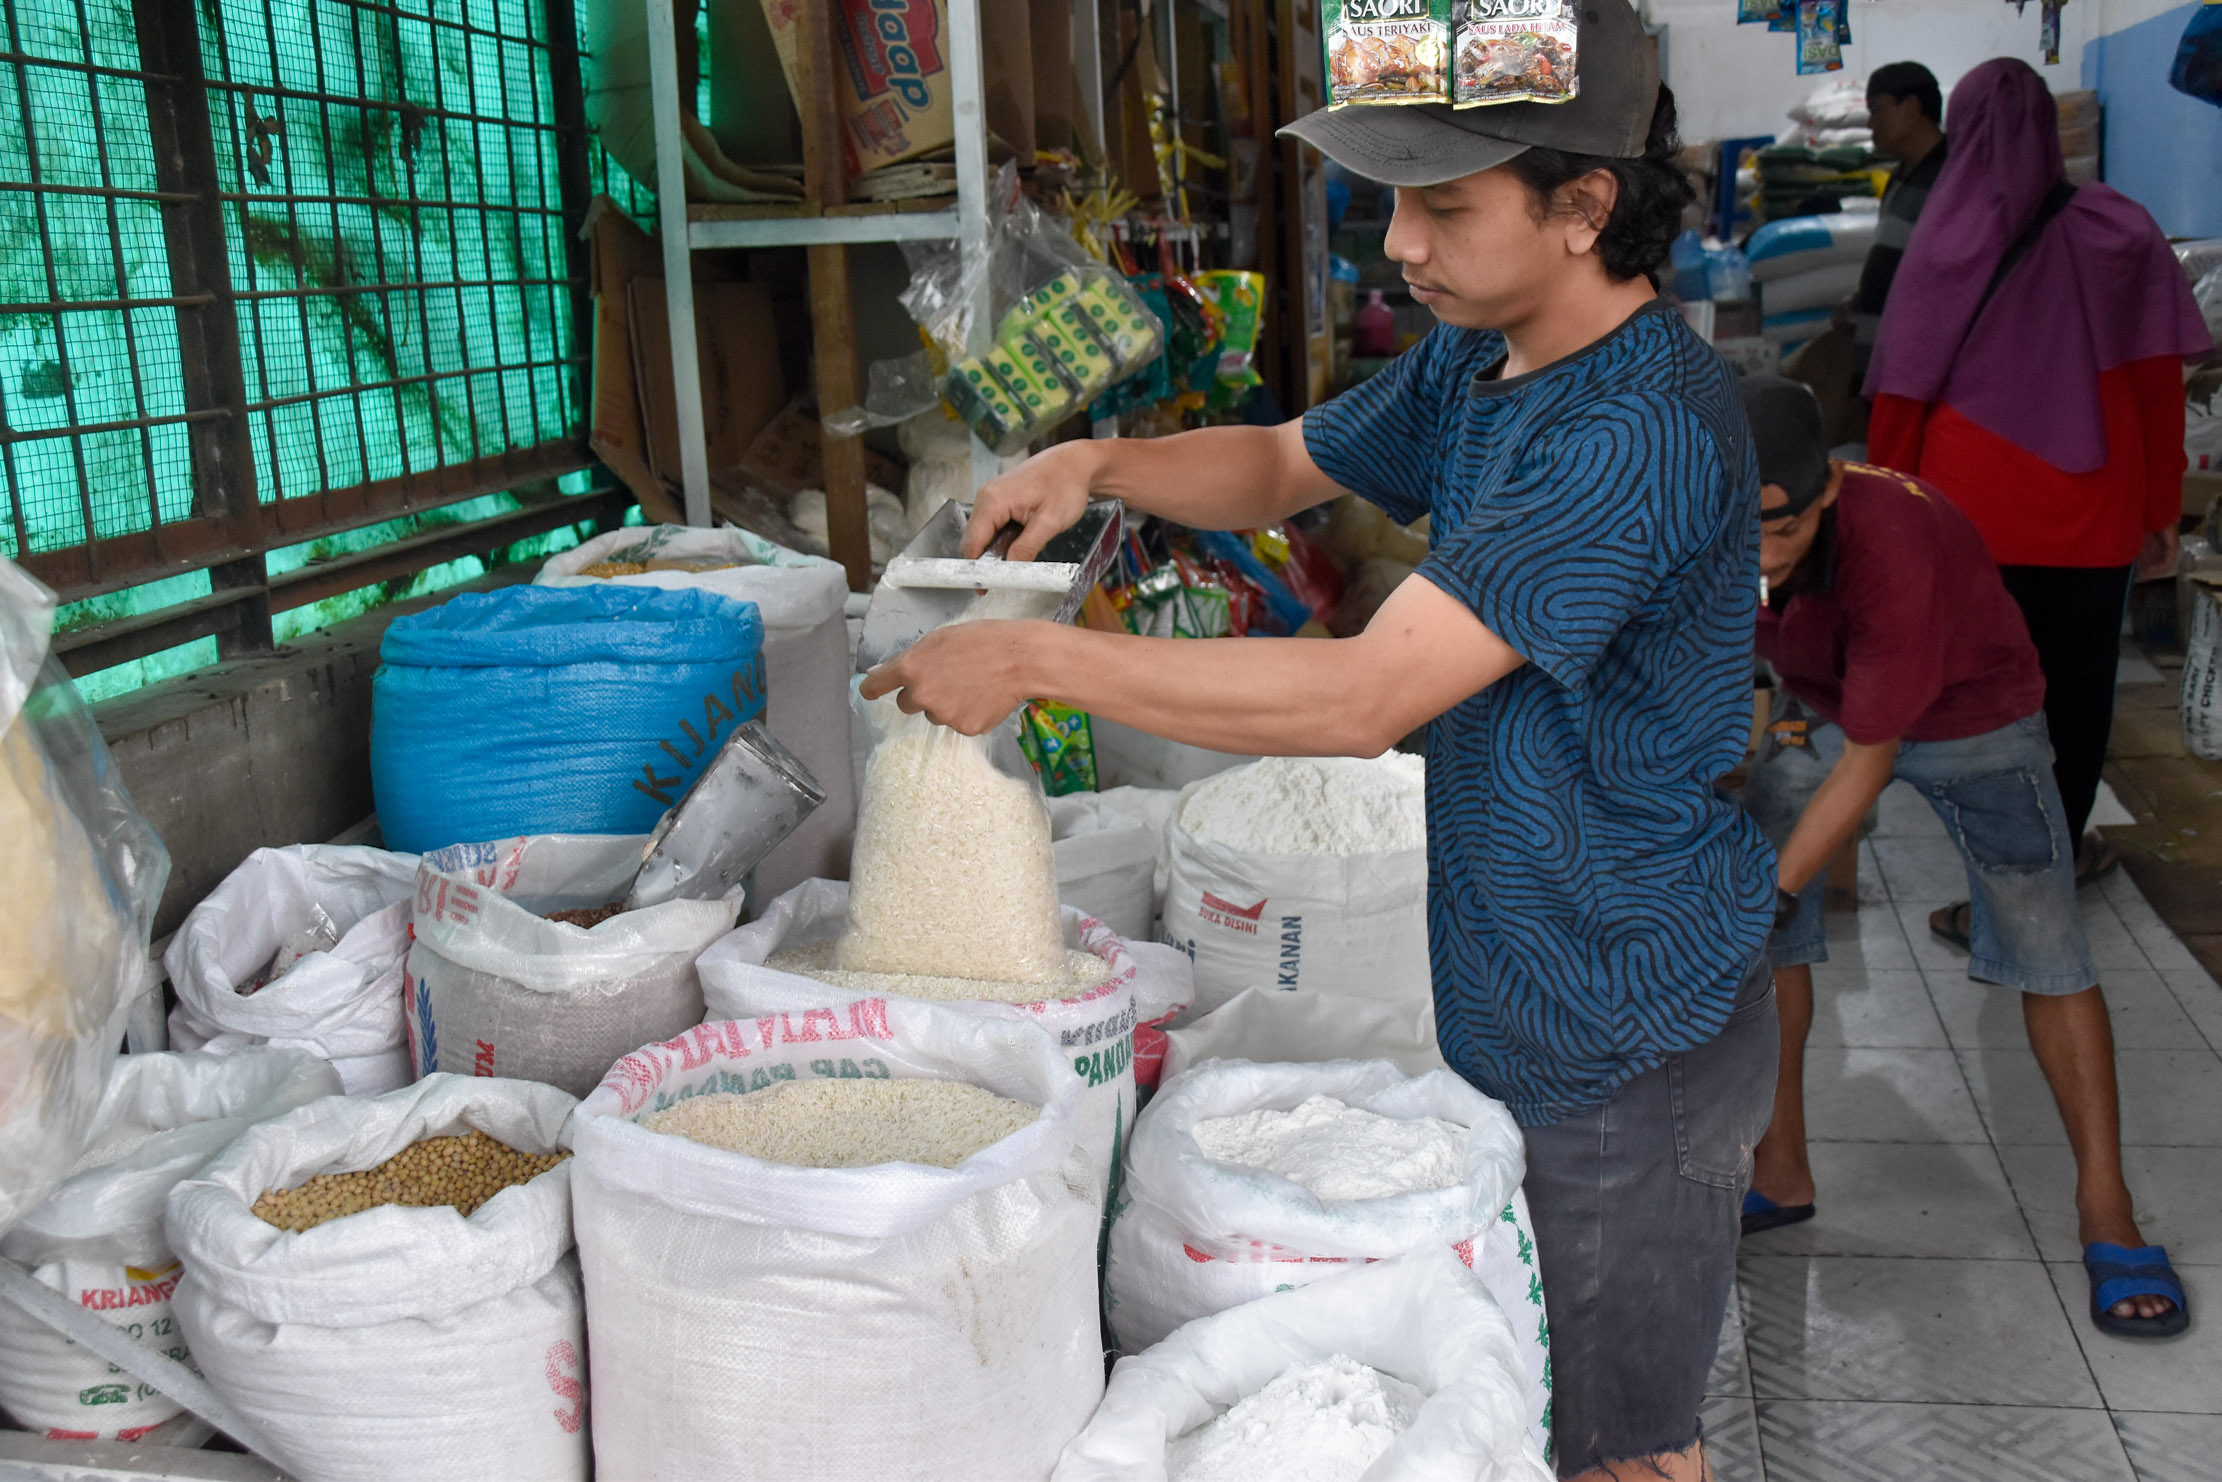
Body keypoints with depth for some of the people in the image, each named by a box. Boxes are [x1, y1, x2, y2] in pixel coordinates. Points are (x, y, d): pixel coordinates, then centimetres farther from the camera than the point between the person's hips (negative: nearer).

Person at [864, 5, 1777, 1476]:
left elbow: (1364, 696, -33)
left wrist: (1039, 659, -29)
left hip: (1630, 1038, -8)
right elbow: (1284, 466, 16)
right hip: (1521, 1003, 9)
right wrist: (1103, 462, -5)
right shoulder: (1477, 361, 3)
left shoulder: (1641, 430, -29)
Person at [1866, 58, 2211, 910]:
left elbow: (1901, 397, -4)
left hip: (1975, 517, -2)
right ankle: (2061, 851, 34)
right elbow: (2158, 383, 0)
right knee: (2080, 683, 18)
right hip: (2093, 517, 2)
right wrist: (2161, 510, 8)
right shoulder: (2119, 232, -2)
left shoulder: (1945, 245, -5)